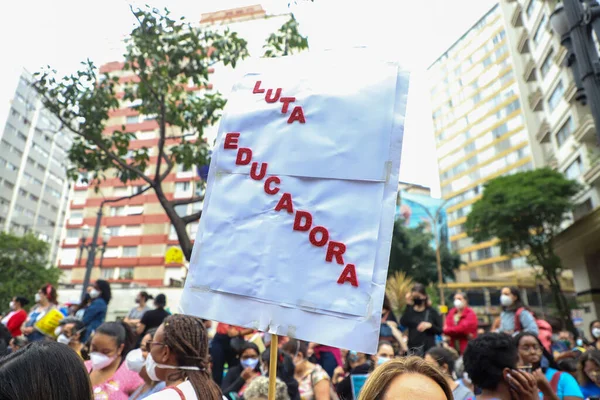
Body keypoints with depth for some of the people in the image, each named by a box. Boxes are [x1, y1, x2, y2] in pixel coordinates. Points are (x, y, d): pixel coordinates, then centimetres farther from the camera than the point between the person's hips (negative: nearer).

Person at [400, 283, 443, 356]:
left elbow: (440, 331, 3)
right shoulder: (410, 310, 4)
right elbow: (403, 323, -14)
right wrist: (408, 305, -12)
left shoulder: (432, 312, 3)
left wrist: (430, 325, -16)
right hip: (412, 348, 1)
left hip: (428, 348, -1)